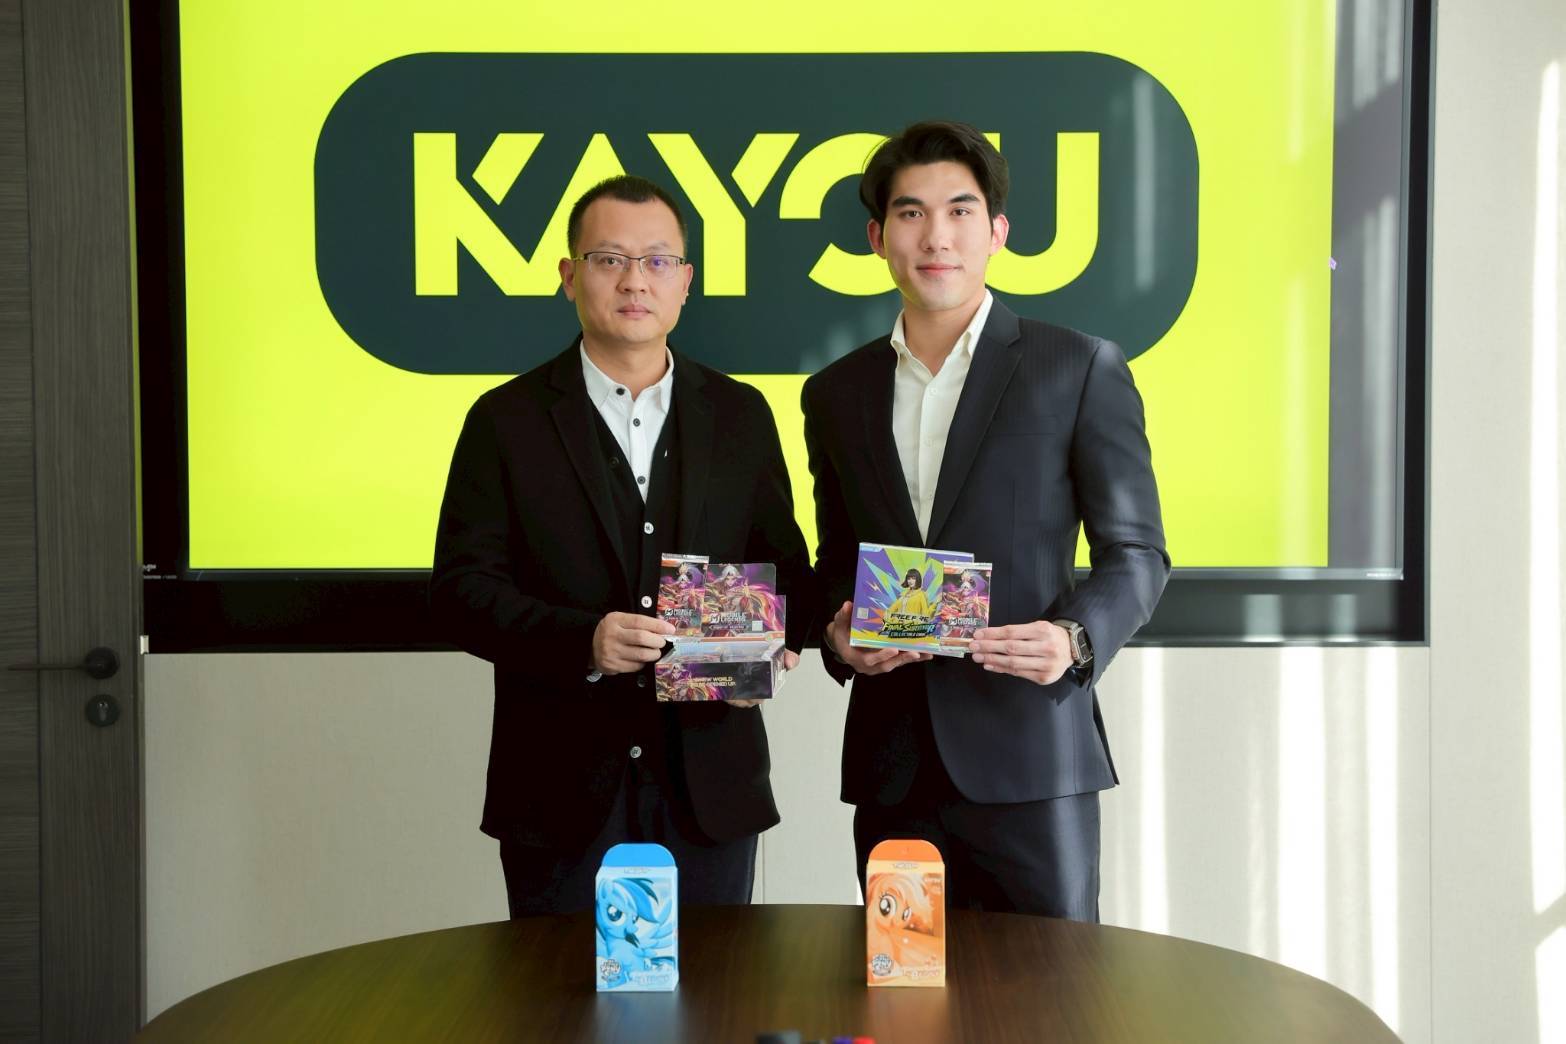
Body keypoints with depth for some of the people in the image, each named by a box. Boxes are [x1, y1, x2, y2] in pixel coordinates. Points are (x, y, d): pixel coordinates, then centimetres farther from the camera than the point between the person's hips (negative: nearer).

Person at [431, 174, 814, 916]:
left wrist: (779, 634, -11)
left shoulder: (740, 415, 8)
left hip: (710, 785, 2)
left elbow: (784, 565, 11)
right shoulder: (507, 420, 0)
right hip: (562, 793, -2)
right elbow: (460, 589, -4)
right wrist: (582, 640, -20)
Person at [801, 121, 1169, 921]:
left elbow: (1136, 551, 2)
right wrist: (837, 635, -2)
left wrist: (1075, 637, -17)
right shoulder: (836, 394, 13)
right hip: (892, 765, 3)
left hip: (1030, 753, -3)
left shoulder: (1080, 370, 2)